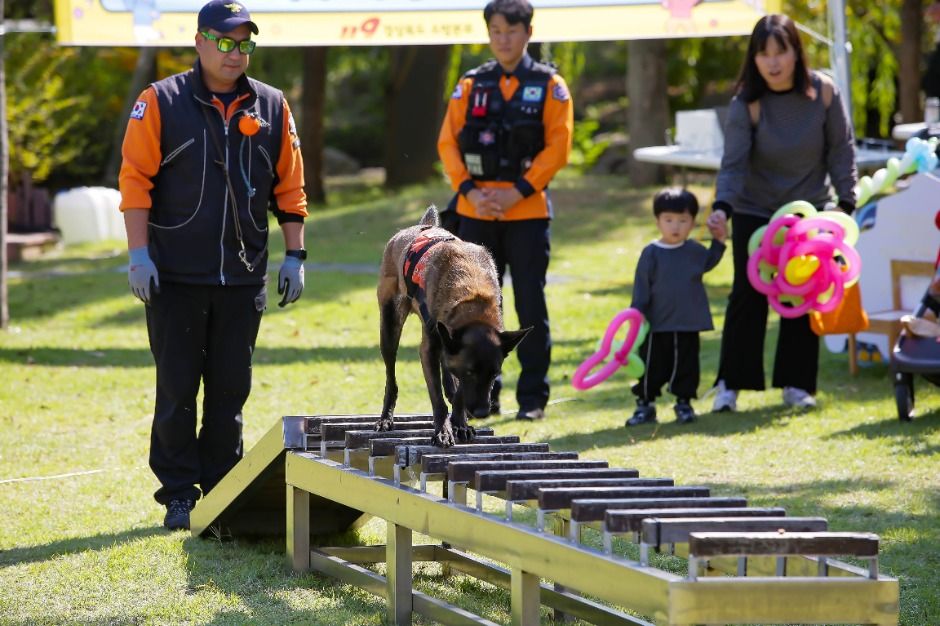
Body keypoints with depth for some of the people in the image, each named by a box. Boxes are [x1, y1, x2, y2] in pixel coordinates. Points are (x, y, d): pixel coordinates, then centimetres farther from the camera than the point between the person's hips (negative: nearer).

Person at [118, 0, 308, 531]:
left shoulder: (271, 108, 7)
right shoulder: (161, 103, -2)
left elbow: (290, 187, 11)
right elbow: (136, 179, -4)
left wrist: (294, 256, 6)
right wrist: (139, 255, -11)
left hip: (242, 277, 3)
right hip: (176, 277, -3)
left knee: (231, 391, 6)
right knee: (177, 390, 0)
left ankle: (222, 492, 15)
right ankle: (179, 495, 7)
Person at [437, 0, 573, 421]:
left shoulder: (549, 86, 2)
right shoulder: (471, 85, 9)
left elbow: (557, 146, -5)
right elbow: (448, 142, 4)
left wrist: (518, 192, -14)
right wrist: (470, 192, -10)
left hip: (527, 212, -3)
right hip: (476, 213, 3)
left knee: (531, 307, -1)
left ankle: (533, 398, 5)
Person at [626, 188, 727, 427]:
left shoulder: (694, 250, 4)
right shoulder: (651, 254, -7)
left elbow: (708, 263, 27)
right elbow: (641, 287, -6)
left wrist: (719, 242, 16)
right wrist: (637, 313, -11)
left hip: (688, 325, 3)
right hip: (657, 325, -3)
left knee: (686, 365, 7)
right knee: (652, 365, 3)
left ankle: (683, 403, 19)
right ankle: (645, 404, 14)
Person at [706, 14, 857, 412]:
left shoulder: (823, 93, -12)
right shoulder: (746, 105, -17)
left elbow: (841, 151, -3)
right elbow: (734, 163, -21)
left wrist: (847, 203, -7)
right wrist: (722, 207, -37)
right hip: (755, 214, -2)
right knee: (747, 296, -6)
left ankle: (796, 383, 12)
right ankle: (730, 384, 1)